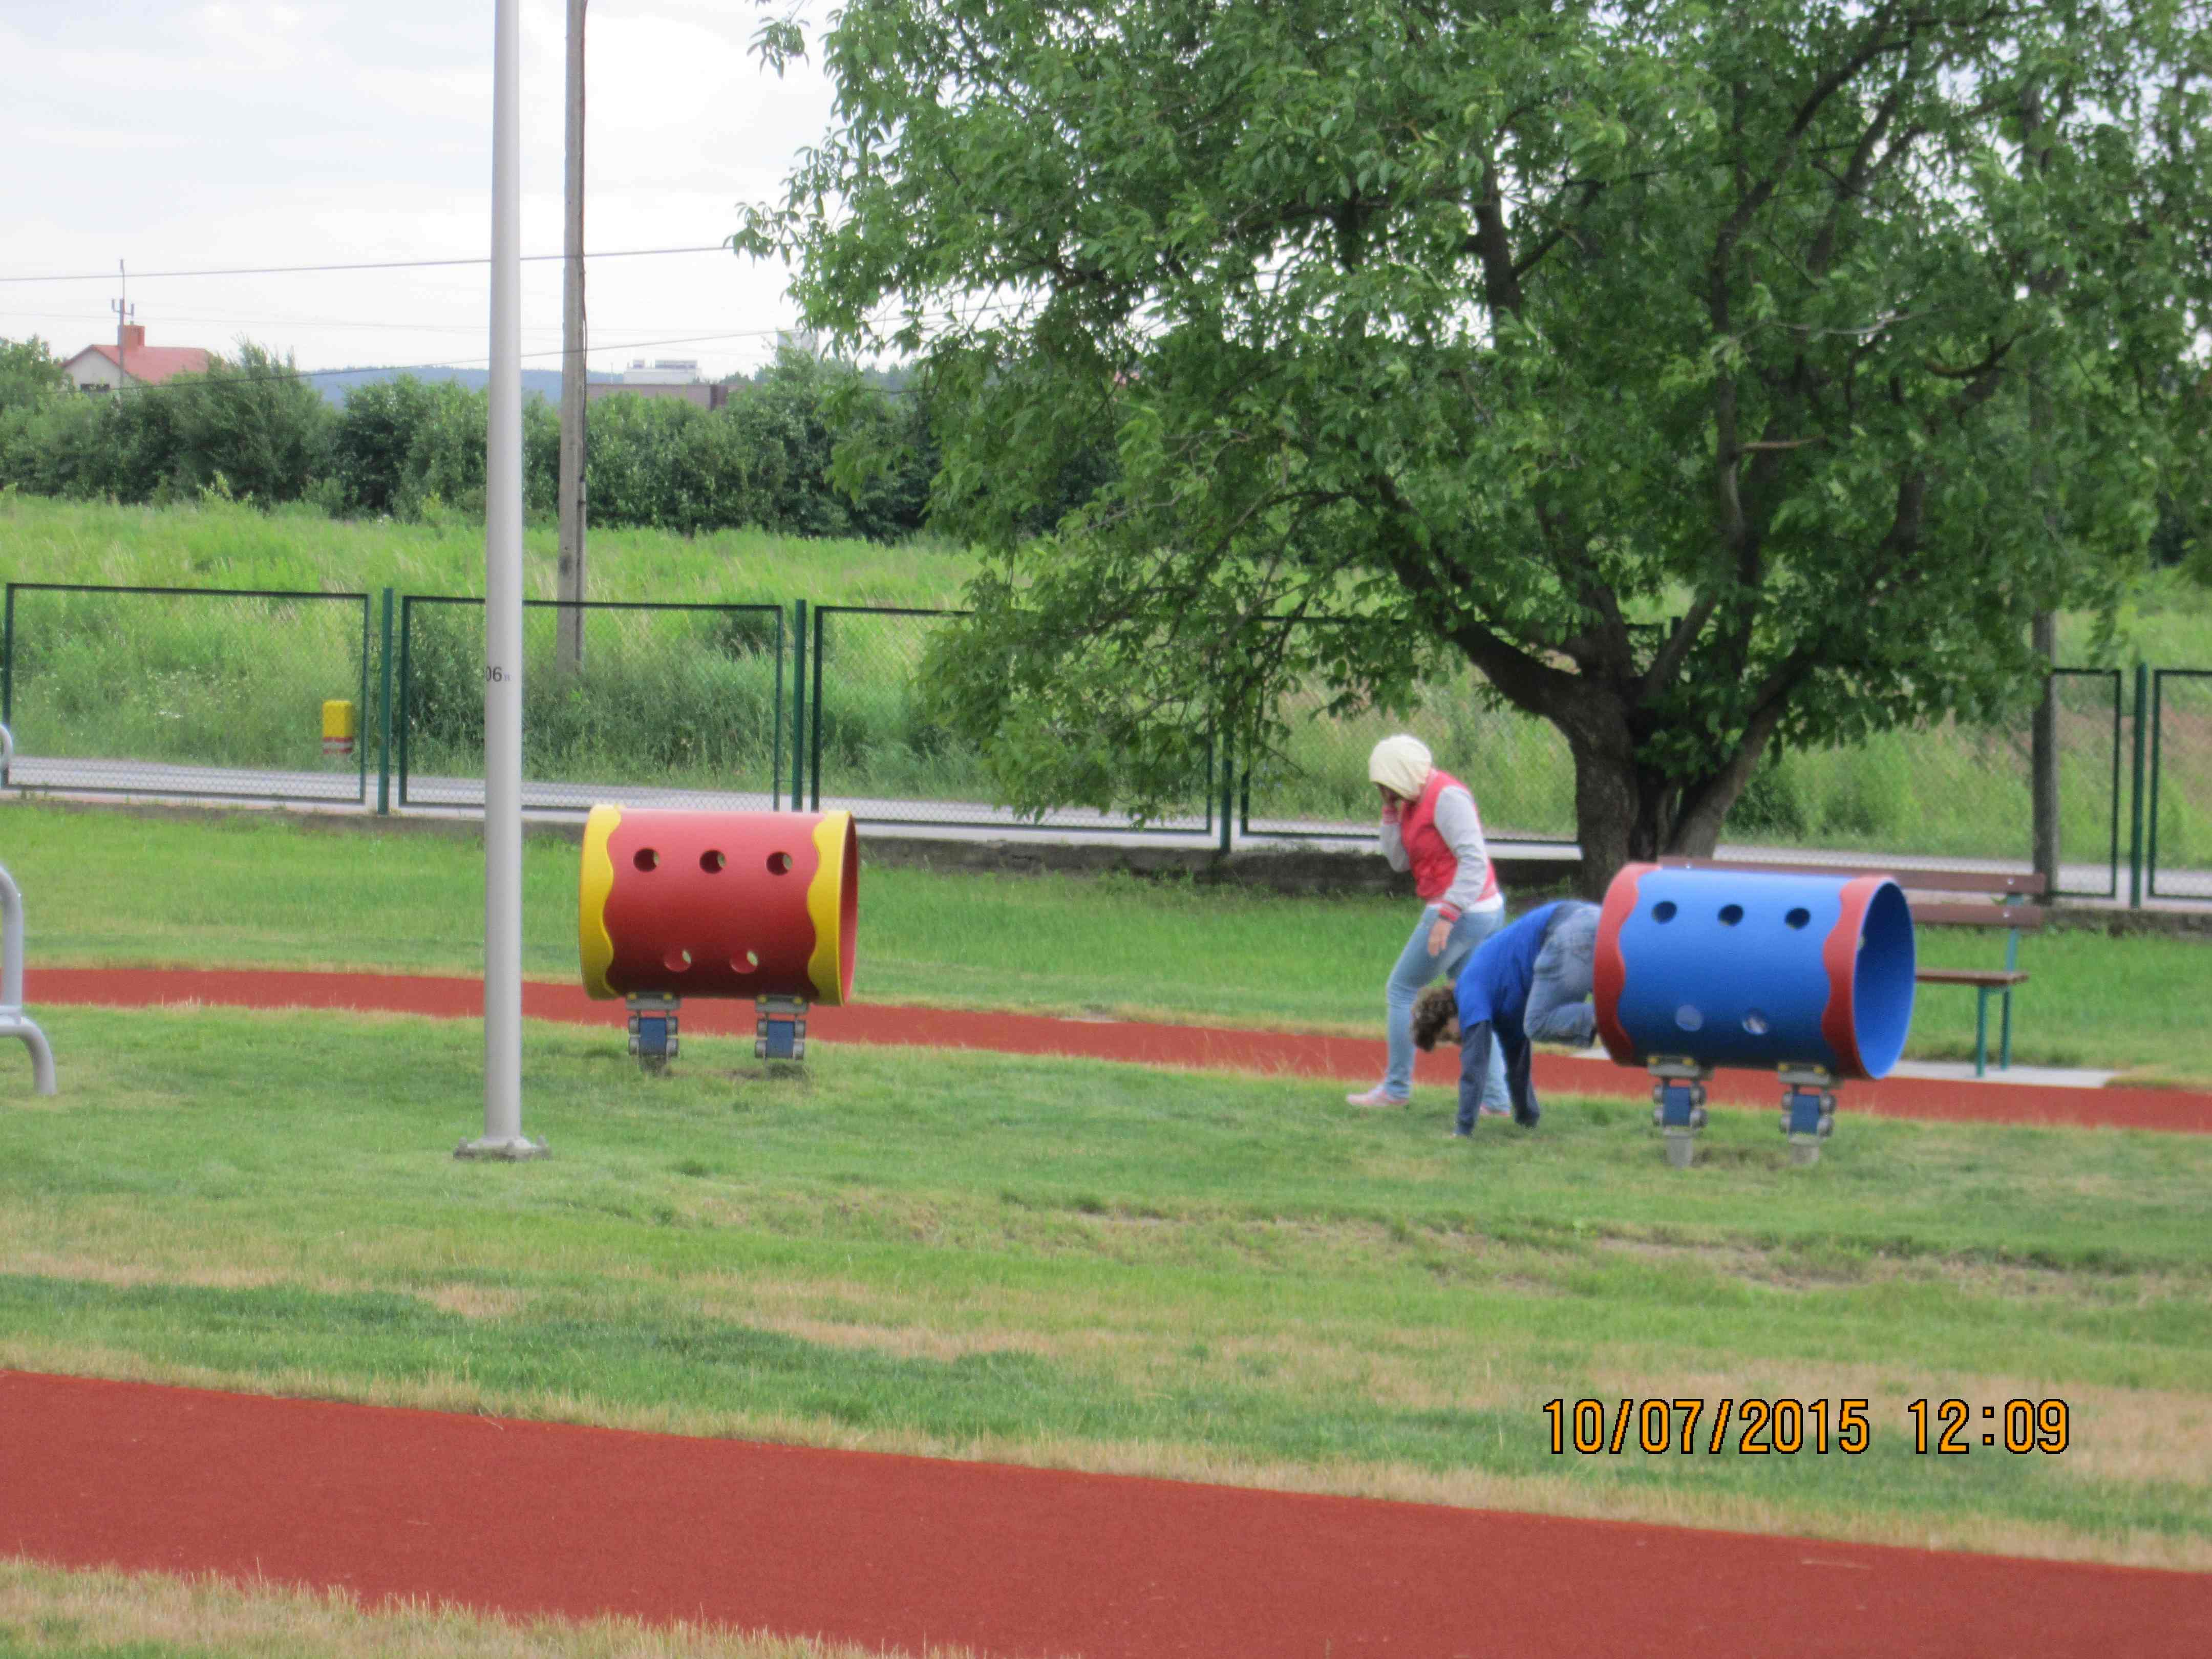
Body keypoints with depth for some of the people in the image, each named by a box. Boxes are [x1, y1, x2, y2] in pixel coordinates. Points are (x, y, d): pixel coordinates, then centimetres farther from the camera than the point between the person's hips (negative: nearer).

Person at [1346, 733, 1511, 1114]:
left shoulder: (1447, 798, -16)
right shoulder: (1415, 801, 12)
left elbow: (1474, 860, -23)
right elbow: (1400, 861, 11)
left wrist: (1447, 915, -28)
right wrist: (1391, 809, 2)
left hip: (1461, 913, -10)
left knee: (1401, 990, 2)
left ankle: (1396, 1087, 10)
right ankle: (1497, 1099, 9)